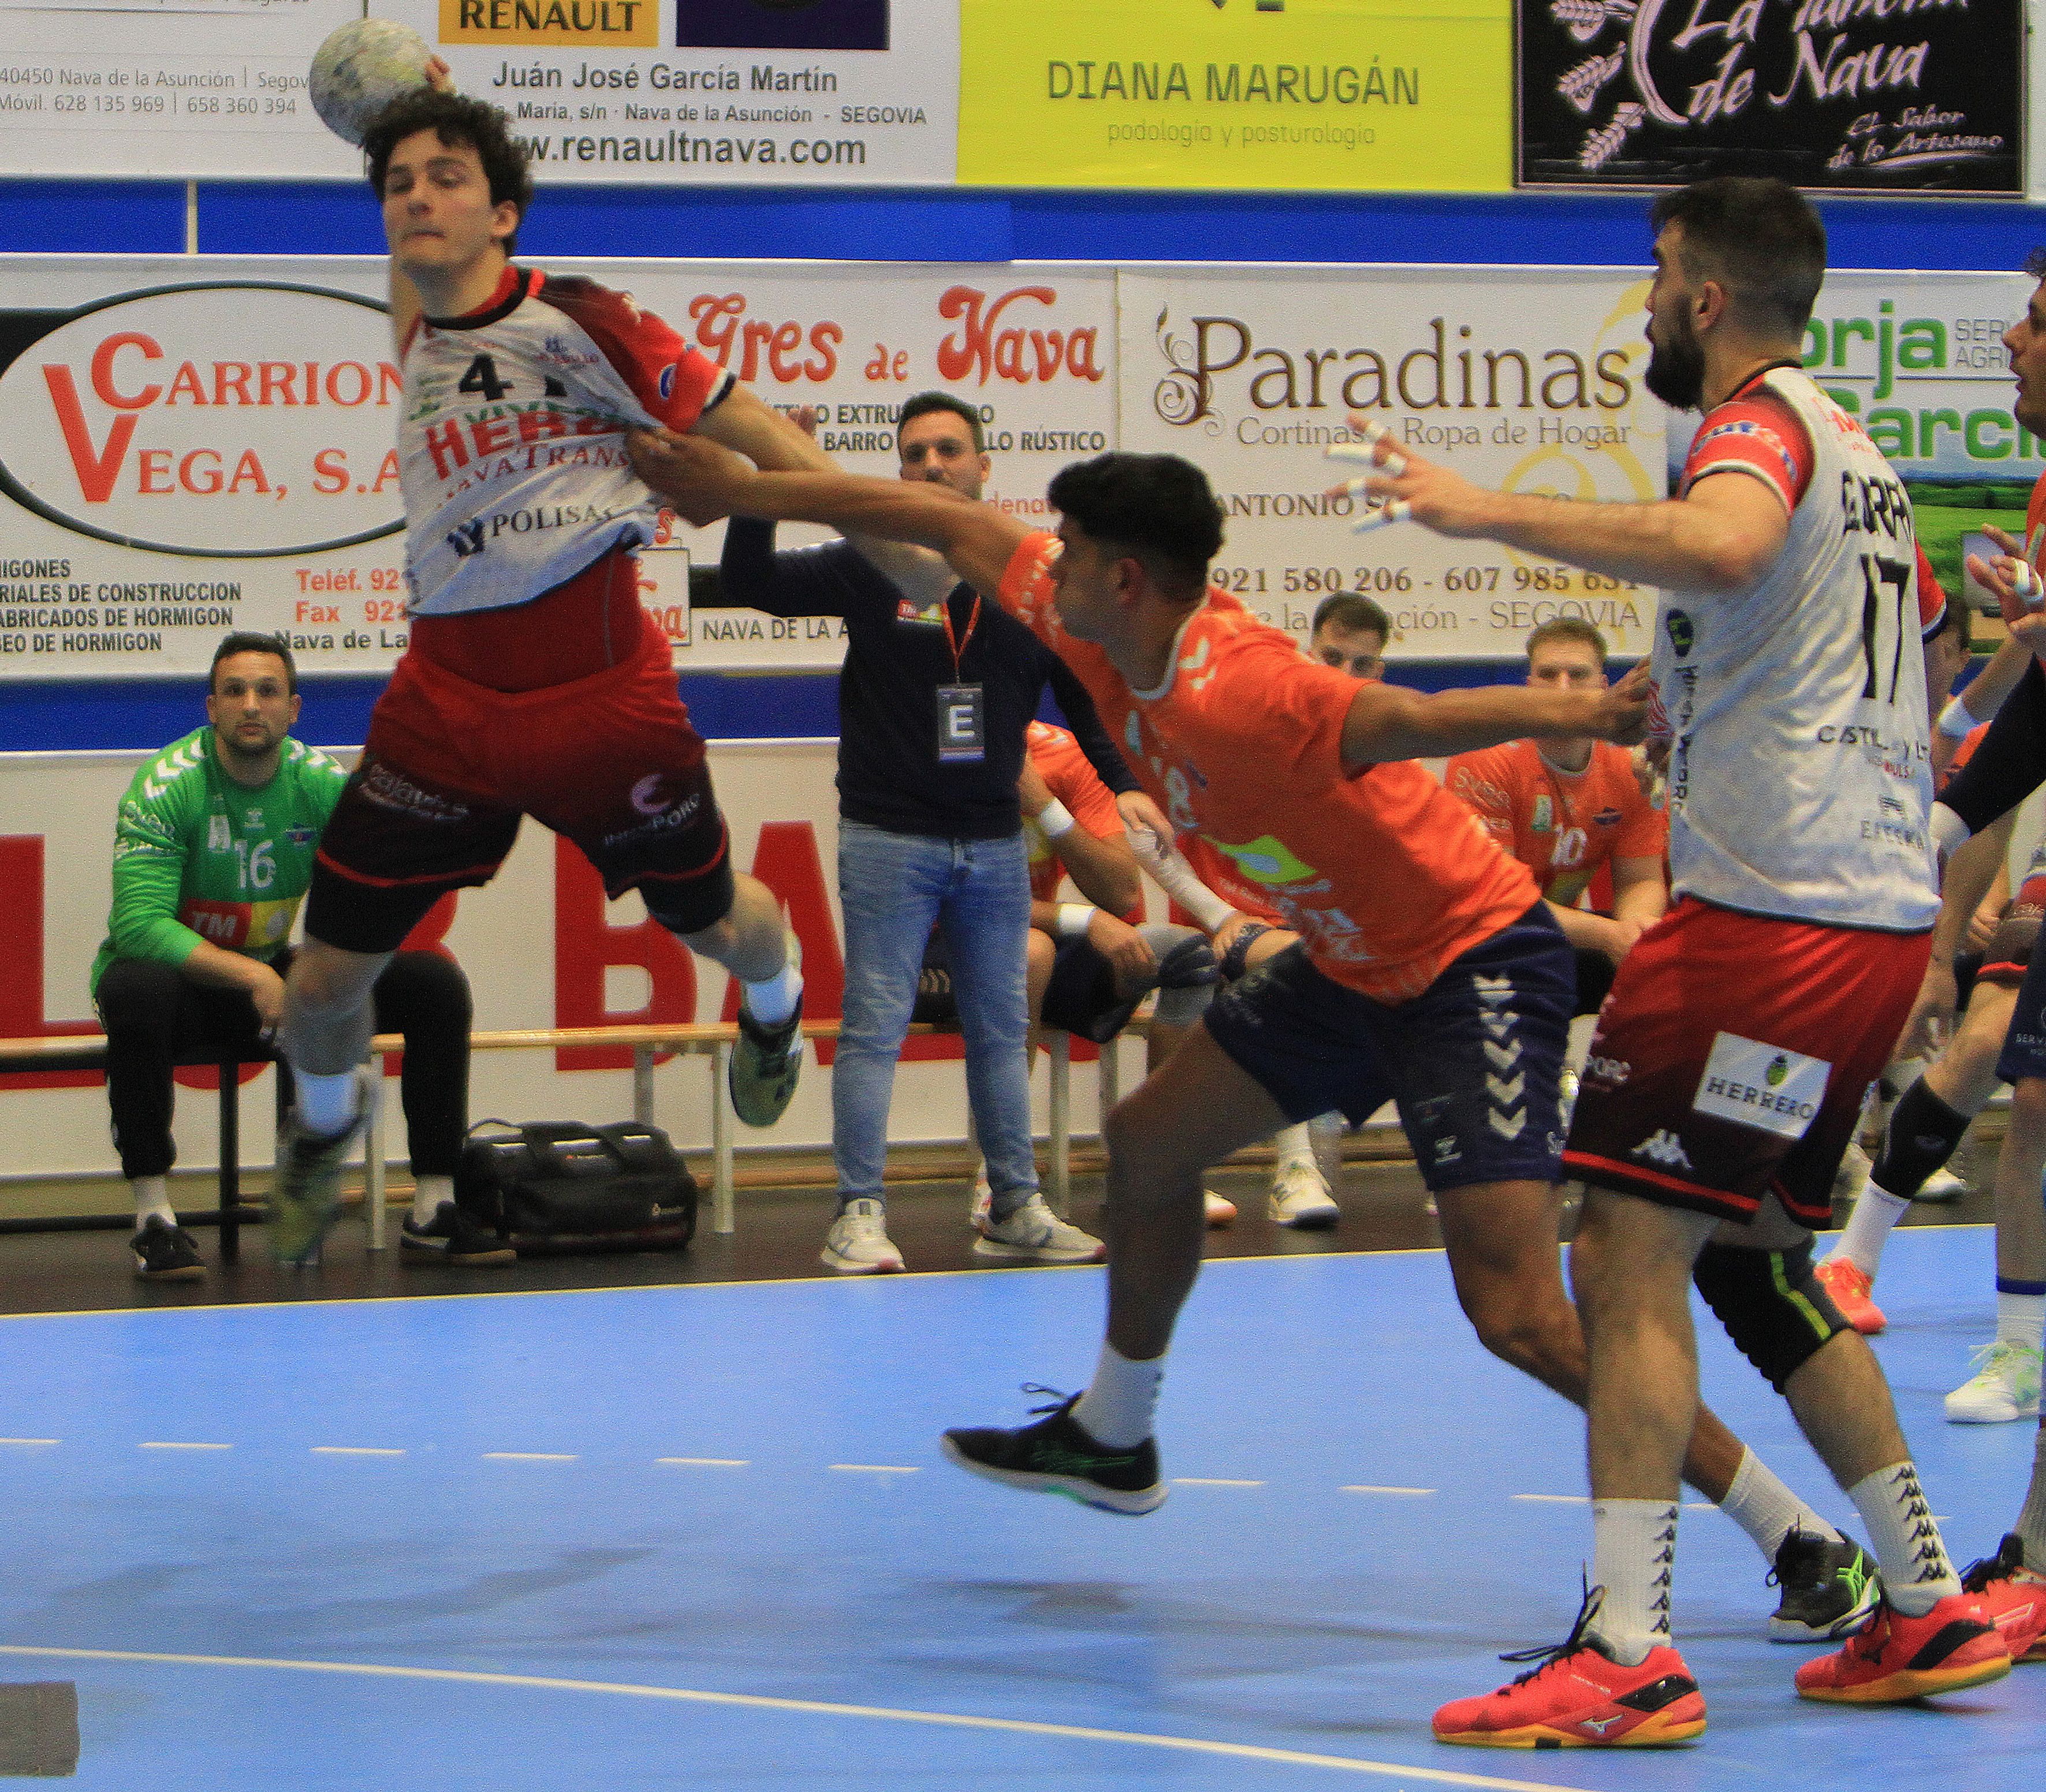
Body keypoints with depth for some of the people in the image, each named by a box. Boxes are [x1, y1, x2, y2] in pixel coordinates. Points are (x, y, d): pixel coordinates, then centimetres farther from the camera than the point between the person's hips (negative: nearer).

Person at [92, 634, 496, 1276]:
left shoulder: (322, 783, -6)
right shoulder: (165, 787, -19)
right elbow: (140, 923, -30)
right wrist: (252, 978, -37)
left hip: (273, 976, 5)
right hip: (182, 982, -4)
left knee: (436, 982, -12)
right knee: (134, 989, -41)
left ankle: (434, 1212, -9)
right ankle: (153, 1219, -33)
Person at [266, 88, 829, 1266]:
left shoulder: (575, 321, -10)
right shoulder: (419, 338, 8)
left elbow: (759, 437, -5)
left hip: (600, 690, -4)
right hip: (448, 695, 4)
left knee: (711, 918, 16)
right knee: (327, 976, 2)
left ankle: (776, 1007, 53)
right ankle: (325, 1127, 35)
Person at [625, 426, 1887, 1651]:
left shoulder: (1229, 692, -29)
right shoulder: (1110, 631, -2)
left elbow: (1410, 722, -43)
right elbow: (956, 527, 10)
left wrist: (1570, 715, -60)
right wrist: (747, 490, 15)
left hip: (1473, 962, -10)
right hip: (1351, 962, 10)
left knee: (1519, 1316, -19)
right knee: (1151, 1144, 21)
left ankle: (1811, 1548, -13)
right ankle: (1113, 1438, 45)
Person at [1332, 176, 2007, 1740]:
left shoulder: (1762, 421, -8)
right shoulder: (1850, 441, 22)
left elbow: (1720, 548, -33)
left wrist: (1489, 514, -31)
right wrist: (1663, 690, 42)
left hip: (1770, 908, -10)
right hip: (1880, 907, 10)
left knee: (1630, 1253, -12)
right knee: (1751, 1260, 19)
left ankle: (1630, 1654, -19)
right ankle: (1931, 1609, 20)